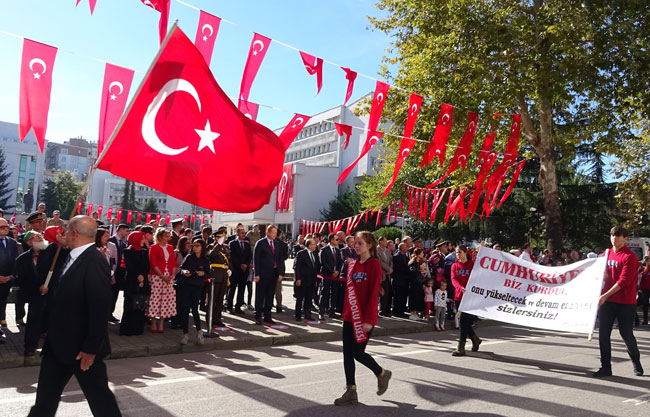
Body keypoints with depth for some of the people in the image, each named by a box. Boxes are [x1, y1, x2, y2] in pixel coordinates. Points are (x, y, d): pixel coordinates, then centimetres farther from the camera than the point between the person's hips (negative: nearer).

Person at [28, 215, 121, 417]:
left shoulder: (94, 261, -23)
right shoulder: (72, 257, 7)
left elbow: (100, 308, -25)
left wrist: (91, 348, -21)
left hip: (82, 347, -9)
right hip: (59, 343, 9)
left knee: (98, 395, 7)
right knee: (46, 395, 19)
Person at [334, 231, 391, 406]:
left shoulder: (374, 265, -11)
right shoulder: (352, 265, 10)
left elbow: (373, 293, -15)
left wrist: (369, 319, -18)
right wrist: (345, 313, 14)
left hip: (364, 318, -7)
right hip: (350, 317, 7)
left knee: (357, 352, -3)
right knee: (347, 353, 6)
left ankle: (382, 373, 25)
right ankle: (351, 392, 17)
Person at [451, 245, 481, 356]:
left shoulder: (473, 264, -1)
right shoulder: (454, 266, 10)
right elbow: (453, 279, -3)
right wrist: (460, 288, -23)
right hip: (459, 296, 5)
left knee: (464, 321, -11)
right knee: (465, 322, 11)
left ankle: (461, 348, -7)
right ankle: (475, 339, 35)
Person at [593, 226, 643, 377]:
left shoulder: (629, 256, -10)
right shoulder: (606, 254, 10)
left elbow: (623, 281, -18)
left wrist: (606, 295, -23)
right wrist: (602, 295, 7)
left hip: (625, 302, -5)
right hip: (606, 301, 5)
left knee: (626, 334, 5)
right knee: (603, 334, 1)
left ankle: (636, 362, 32)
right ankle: (605, 367, 10)